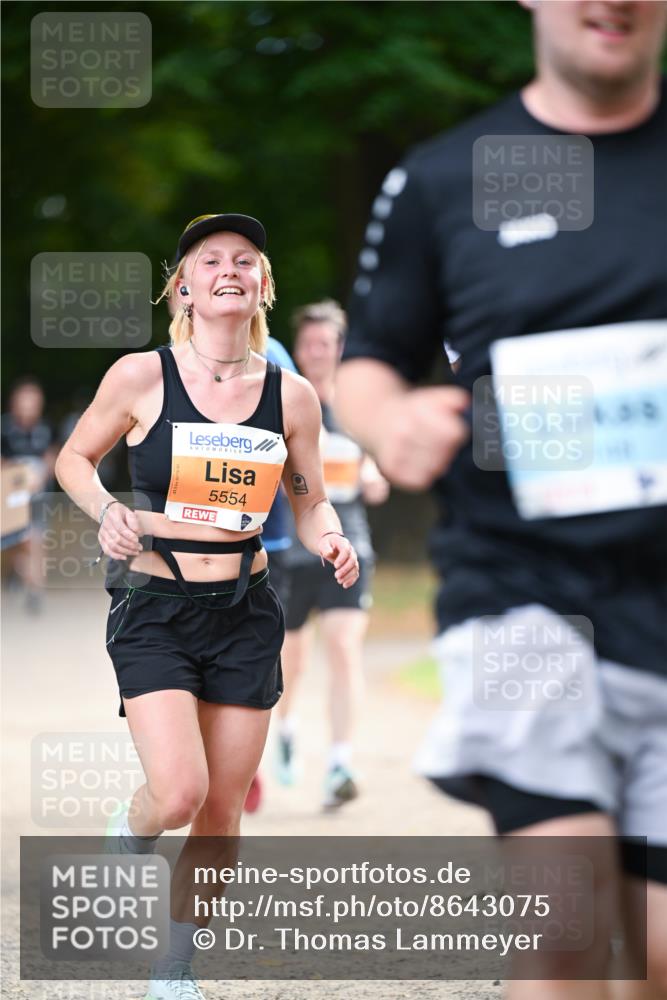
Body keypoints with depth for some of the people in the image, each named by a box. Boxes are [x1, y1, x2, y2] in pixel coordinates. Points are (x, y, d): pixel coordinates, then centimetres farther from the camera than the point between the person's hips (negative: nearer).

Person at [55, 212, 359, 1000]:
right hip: (153, 612, -3)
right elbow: (74, 458, 7)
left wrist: (329, 541, -10)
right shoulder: (140, 376, -7)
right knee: (178, 793, -19)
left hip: (245, 616, 3)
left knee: (222, 811, 6)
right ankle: (132, 834, 19)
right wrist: (106, 513, -12)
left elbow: (309, 502, 12)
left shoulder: (290, 395, 1)